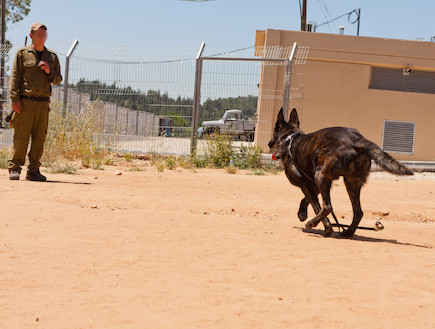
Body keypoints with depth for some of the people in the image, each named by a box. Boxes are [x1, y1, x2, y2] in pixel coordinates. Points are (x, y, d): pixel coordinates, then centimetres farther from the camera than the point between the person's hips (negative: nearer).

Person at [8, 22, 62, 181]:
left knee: (39, 138, 2)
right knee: (21, 137, -7)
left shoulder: (52, 57, 16)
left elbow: (58, 80, 16)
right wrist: (15, 99, -8)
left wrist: (49, 72, -5)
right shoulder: (22, 53, 6)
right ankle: (14, 168, 1)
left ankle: (33, 171, 9)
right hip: (25, 101, -3)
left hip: (43, 103, 3)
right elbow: (15, 77, 2)